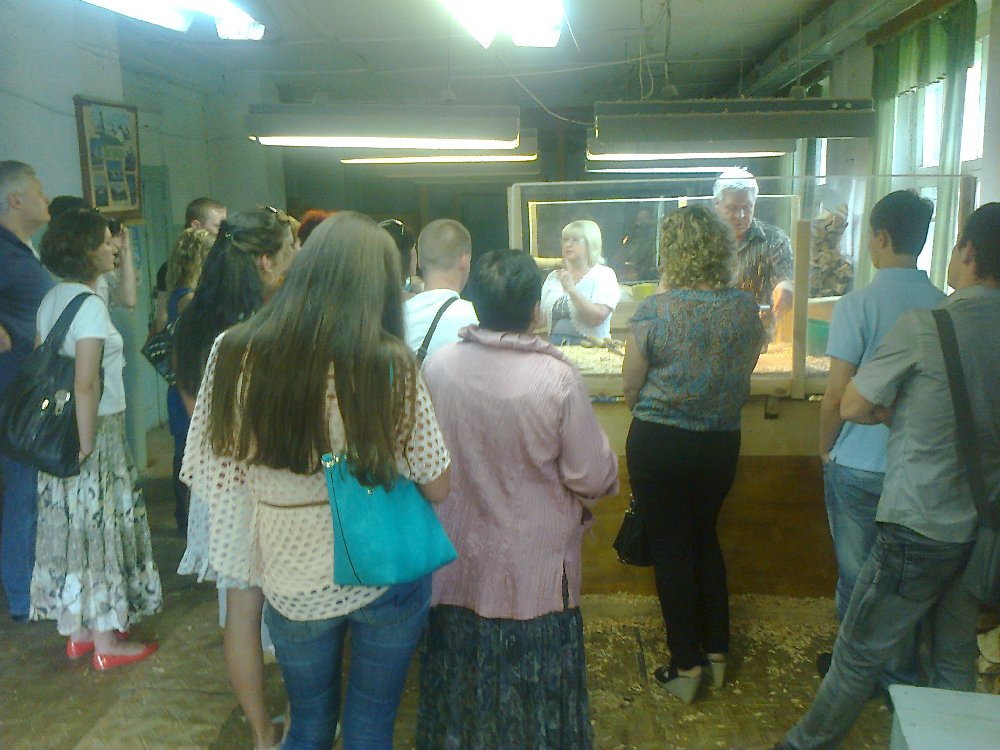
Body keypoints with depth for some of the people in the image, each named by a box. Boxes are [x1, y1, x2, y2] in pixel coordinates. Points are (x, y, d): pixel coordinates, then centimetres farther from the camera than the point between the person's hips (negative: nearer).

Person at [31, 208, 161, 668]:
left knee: (71, 526, 15)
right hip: (94, 430, -9)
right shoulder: (89, 305, -18)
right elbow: (86, 384, -23)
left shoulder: (51, 300, 8)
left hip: (59, 434, 9)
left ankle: (77, 631, 29)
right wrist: (86, 446, -18)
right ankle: (106, 643, 14)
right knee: (100, 528, 1)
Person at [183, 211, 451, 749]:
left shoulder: (234, 353, -13)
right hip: (387, 577, -2)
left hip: (293, 580, 2)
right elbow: (437, 487, -12)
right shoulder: (389, 364, -20)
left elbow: (214, 479, -4)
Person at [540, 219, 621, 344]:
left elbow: (597, 318, -14)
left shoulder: (603, 275, 0)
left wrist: (571, 288, -16)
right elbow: (539, 318, 20)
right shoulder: (554, 276, 14)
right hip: (555, 347, 4)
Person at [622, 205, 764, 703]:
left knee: (670, 549, 9)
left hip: (658, 442, -4)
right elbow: (745, 372, 8)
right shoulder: (744, 307, -5)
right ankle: (717, 652, 31)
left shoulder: (654, 311, -17)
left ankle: (686, 667, 19)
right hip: (722, 441, 4)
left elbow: (630, 386, -9)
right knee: (705, 538, 22)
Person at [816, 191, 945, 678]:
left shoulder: (858, 304, -15)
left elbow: (837, 394, -15)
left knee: (856, 573, 13)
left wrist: (825, 447, 1)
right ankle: (901, 671, 33)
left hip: (859, 463, -3)